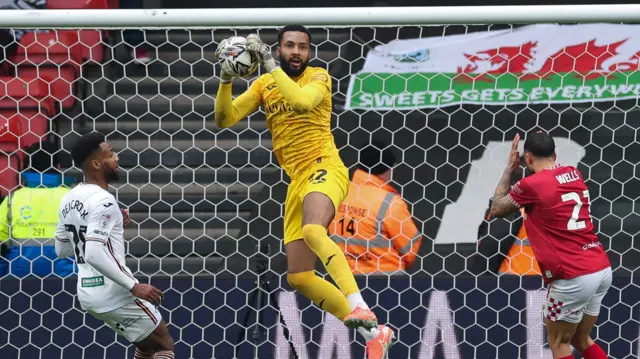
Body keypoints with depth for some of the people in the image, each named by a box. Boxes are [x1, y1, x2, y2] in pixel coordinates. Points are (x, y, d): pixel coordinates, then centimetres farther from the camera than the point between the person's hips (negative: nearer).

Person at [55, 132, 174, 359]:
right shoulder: (102, 201, -19)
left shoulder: (69, 200, 9)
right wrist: (134, 287, -25)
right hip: (113, 293, -9)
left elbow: (61, 250, 18)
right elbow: (94, 254, -29)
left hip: (88, 293, 9)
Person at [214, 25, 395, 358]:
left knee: (313, 231, -39)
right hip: (296, 181, 7)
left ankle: (359, 308, -48)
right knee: (298, 278, 2)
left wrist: (269, 63, -22)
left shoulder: (318, 76, -3)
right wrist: (226, 77, -9)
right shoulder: (264, 85, 12)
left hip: (324, 169, -7)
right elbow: (225, 119, 5)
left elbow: (302, 101, -25)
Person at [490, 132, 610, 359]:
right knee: (581, 340, 19)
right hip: (601, 269, 7)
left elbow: (496, 210, 11)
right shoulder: (574, 174, 10)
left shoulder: (530, 185, -9)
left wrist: (510, 169, 18)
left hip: (573, 276, -7)